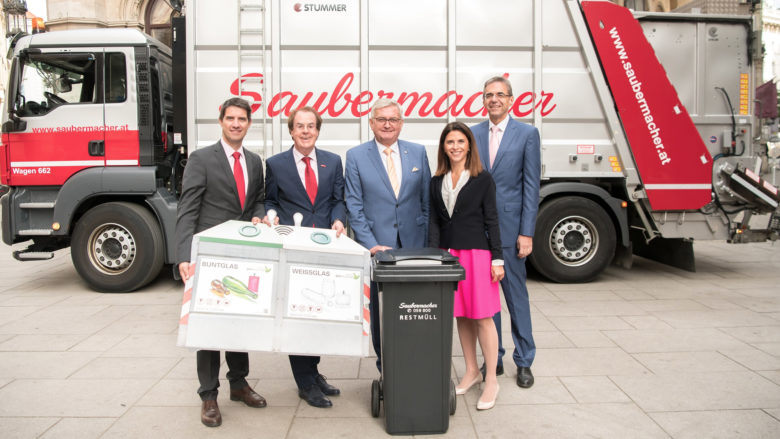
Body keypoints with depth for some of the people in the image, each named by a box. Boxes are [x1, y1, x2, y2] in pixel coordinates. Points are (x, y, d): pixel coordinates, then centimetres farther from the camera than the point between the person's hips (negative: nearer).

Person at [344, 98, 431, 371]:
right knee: (380, 310, 5)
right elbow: (354, 207, -1)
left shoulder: (418, 153, 8)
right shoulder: (356, 157, 2)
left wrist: (428, 243, 5)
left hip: (414, 245, 2)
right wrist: (371, 245, -11)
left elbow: (427, 201, 10)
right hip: (376, 247, -1)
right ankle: (386, 368, 20)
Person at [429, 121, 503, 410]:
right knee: (461, 316, 11)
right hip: (448, 254, 4)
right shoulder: (437, 182, 11)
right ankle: (472, 371, 26)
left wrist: (497, 259, -6)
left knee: (482, 317, -2)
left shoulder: (483, 180, 0)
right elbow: (434, 222, 11)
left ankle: (491, 381, 9)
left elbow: (491, 221, -2)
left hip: (477, 253, -4)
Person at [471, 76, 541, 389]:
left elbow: (531, 187, -4)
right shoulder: (472, 134, 8)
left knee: (516, 294, 5)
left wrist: (527, 232, -9)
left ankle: (524, 361, 19)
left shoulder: (527, 134, 0)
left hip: (510, 228, -3)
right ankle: (493, 359, 23)